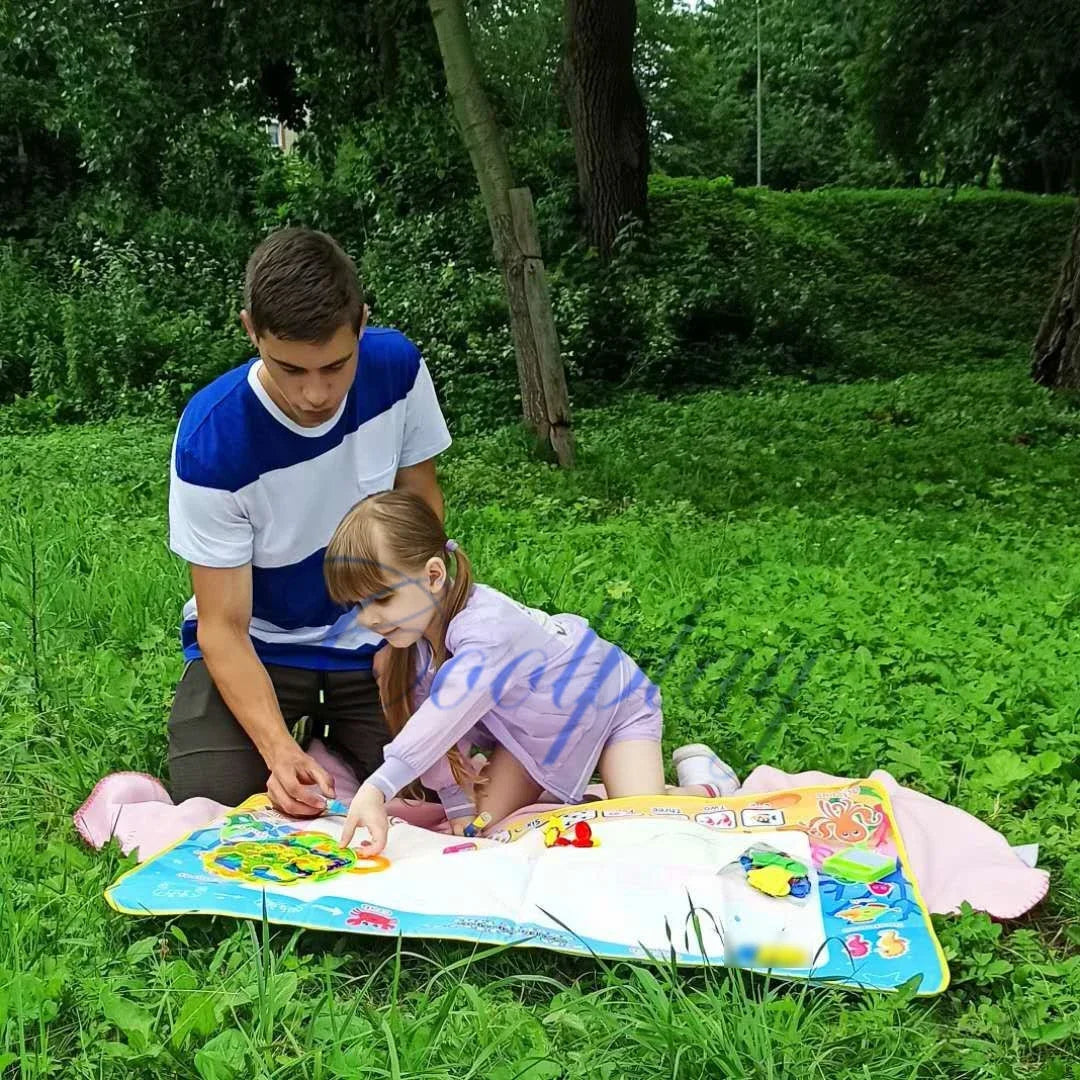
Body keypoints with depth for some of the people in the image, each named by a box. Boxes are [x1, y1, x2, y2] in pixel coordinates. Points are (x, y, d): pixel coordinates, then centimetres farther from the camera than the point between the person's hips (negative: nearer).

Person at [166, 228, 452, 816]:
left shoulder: (396, 367, -17)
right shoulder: (211, 438, -26)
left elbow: (422, 509, 0)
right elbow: (224, 626, -20)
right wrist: (278, 749, -34)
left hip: (375, 638, 2)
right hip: (258, 646, -2)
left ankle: (331, 741, 20)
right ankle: (299, 739, 15)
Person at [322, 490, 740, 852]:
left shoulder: (486, 629, -43)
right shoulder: (415, 628, -16)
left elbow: (444, 717, -56)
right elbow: (427, 717, -11)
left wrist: (377, 787, -65)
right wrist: (457, 803, -15)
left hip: (614, 703, -7)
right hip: (539, 727, 7)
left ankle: (702, 781, 10)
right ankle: (557, 792, 22)